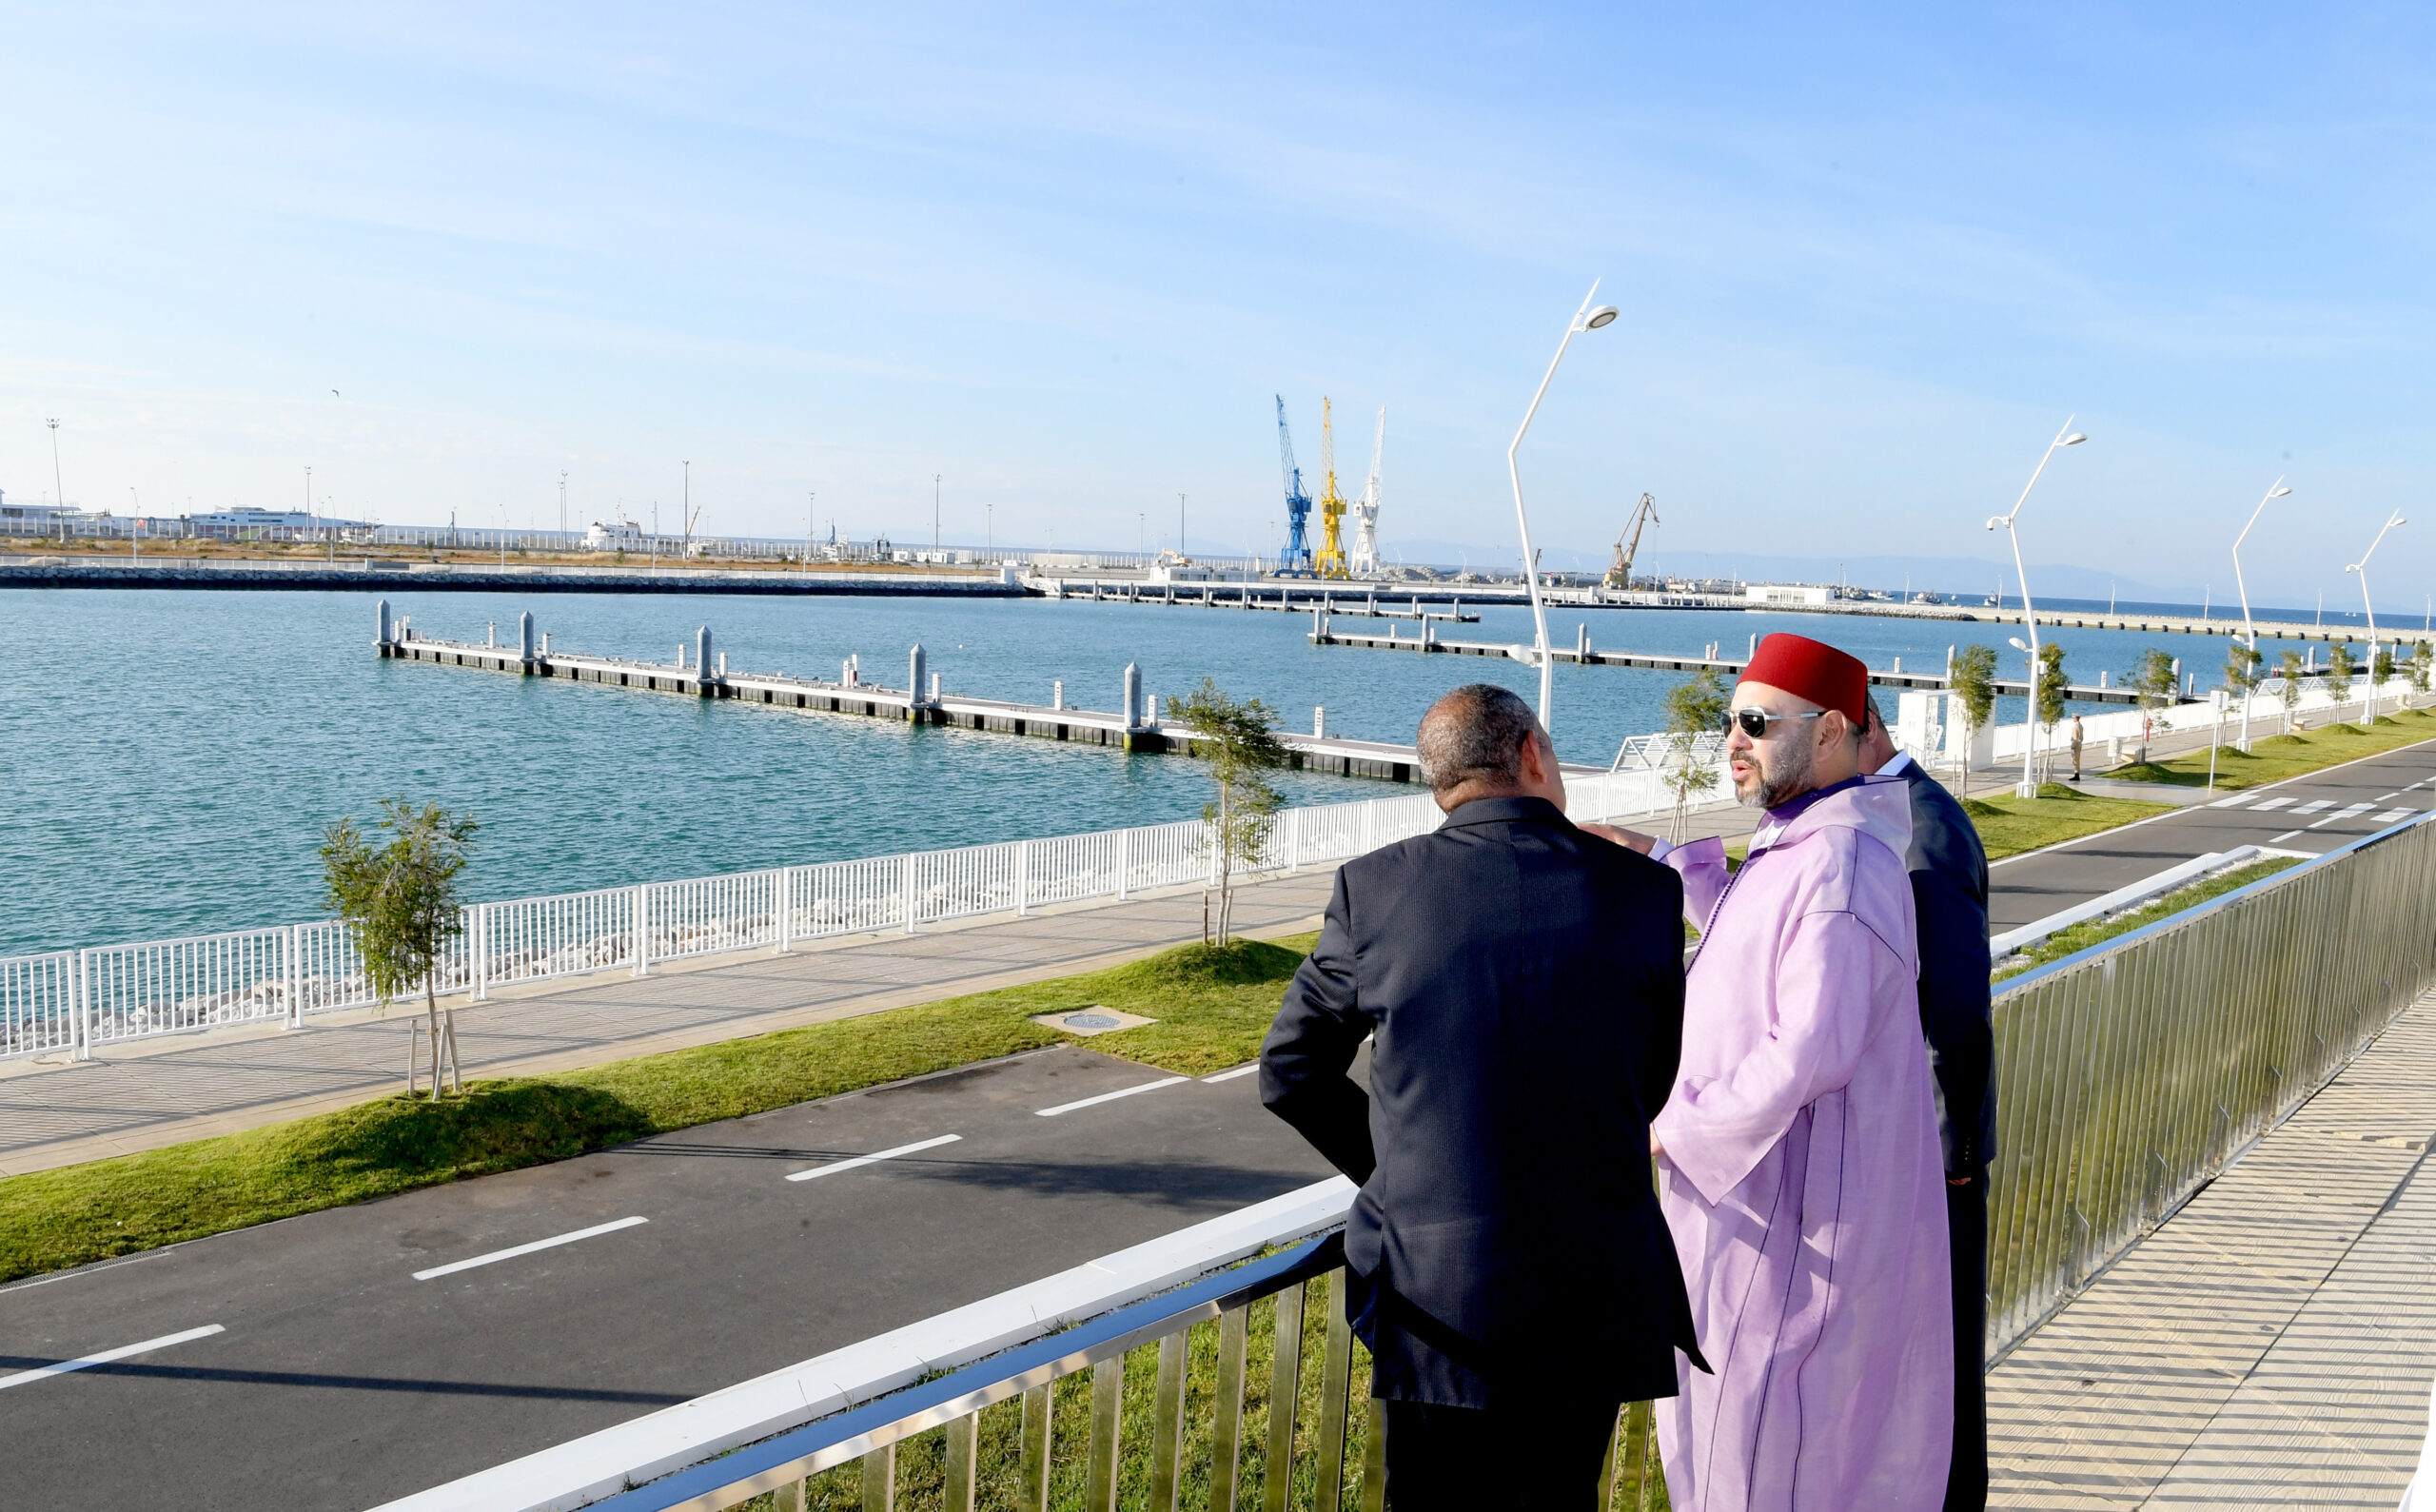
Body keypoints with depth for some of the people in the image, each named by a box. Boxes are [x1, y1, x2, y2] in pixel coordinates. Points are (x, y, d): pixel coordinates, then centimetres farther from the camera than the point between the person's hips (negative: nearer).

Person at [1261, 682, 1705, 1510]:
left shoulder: (1372, 889, -7)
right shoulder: (1645, 891, -6)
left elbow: (1292, 1071, 3)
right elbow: (1653, 1082, 6)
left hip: (1432, 1290, 0)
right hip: (1595, 1289, 1)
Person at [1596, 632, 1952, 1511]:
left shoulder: (1839, 865, -24)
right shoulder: (1803, 847, 8)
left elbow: (1811, 1053, -30)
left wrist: (1674, 1127, -19)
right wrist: (1655, 861, 20)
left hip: (1795, 1216, -10)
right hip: (1766, 1196, 10)